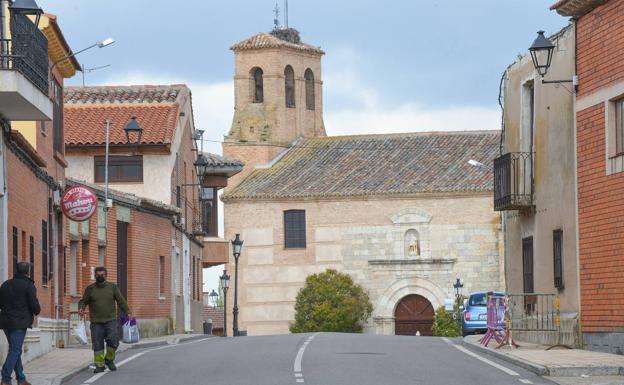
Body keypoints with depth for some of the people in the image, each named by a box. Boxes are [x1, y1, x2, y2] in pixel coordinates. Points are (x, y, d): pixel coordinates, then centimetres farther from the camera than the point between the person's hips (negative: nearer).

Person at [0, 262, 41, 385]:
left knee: (15, 350, 15)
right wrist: (37, 311, 10)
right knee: (15, 351, -7)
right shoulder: (29, 286, -8)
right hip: (20, 322, -6)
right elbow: (34, 304, -11)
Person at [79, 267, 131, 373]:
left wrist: (128, 312, -2)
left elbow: (121, 301, 8)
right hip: (96, 322, 0)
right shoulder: (90, 289, 6)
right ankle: (99, 365, 4)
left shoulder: (113, 287, 8)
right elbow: (83, 301, 8)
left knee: (113, 340, -15)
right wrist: (81, 309, -14)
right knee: (97, 345, -3)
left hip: (111, 320, 0)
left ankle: (109, 360, 6)